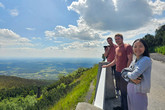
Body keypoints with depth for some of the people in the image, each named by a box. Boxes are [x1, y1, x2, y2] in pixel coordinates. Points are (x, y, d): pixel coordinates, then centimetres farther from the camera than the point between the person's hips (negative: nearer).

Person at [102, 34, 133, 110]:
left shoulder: (127, 46, -8)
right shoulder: (116, 49, 14)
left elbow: (130, 60, -14)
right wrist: (107, 66, 22)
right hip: (117, 72, 7)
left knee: (125, 92, 4)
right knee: (121, 91, 19)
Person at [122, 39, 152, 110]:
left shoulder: (146, 60, -16)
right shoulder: (133, 61, 7)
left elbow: (134, 75, -25)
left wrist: (128, 73, -4)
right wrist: (132, 78, -16)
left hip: (139, 92, -7)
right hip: (130, 90, 7)